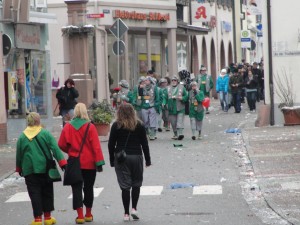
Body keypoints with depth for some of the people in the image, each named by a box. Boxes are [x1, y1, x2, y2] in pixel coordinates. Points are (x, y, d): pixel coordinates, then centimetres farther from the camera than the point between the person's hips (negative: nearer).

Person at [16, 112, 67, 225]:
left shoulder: (22, 137, 0)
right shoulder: (45, 134, -5)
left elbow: (19, 155, 7)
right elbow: (55, 149, -9)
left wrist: (19, 168, 20)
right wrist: (62, 163, -7)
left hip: (29, 171, 0)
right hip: (45, 169, 0)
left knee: (34, 194, 2)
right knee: (47, 192, 12)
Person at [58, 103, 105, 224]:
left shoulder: (67, 127, -4)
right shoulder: (90, 127, -9)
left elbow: (61, 145, -1)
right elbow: (96, 146, -11)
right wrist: (99, 162, -8)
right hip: (89, 163, 0)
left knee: (77, 188, 3)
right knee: (88, 188, 12)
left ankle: (80, 215, -5)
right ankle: (88, 214, 21)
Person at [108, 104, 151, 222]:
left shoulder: (116, 125, -2)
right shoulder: (139, 125, 2)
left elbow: (111, 144, -1)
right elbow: (144, 143, 4)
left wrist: (112, 160, 6)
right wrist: (148, 160, 10)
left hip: (121, 158, -1)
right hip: (136, 156, 1)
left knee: (125, 186, 0)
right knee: (136, 184, 15)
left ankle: (126, 213, 0)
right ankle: (134, 208, 5)